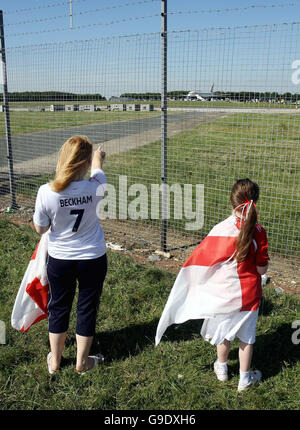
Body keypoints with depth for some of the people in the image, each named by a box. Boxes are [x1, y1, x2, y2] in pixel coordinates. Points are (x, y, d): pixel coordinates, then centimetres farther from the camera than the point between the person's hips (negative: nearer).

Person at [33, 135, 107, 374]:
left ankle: (54, 361, 38)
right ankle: (82, 362, 34)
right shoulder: (96, 187, -20)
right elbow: (97, 166, 6)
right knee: (88, 309, 17)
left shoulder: (46, 192, -23)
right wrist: (98, 156, 28)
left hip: (59, 259, 1)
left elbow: (40, 229, -8)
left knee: (58, 308, 20)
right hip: (93, 258, 0)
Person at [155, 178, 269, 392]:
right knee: (246, 336, 16)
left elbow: (202, 258, -11)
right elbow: (262, 269, -10)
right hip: (248, 292, 0)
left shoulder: (221, 229, -19)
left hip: (223, 292, 0)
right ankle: (245, 378, 30)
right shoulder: (259, 232, -16)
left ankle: (222, 368, 42)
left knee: (224, 329, 21)